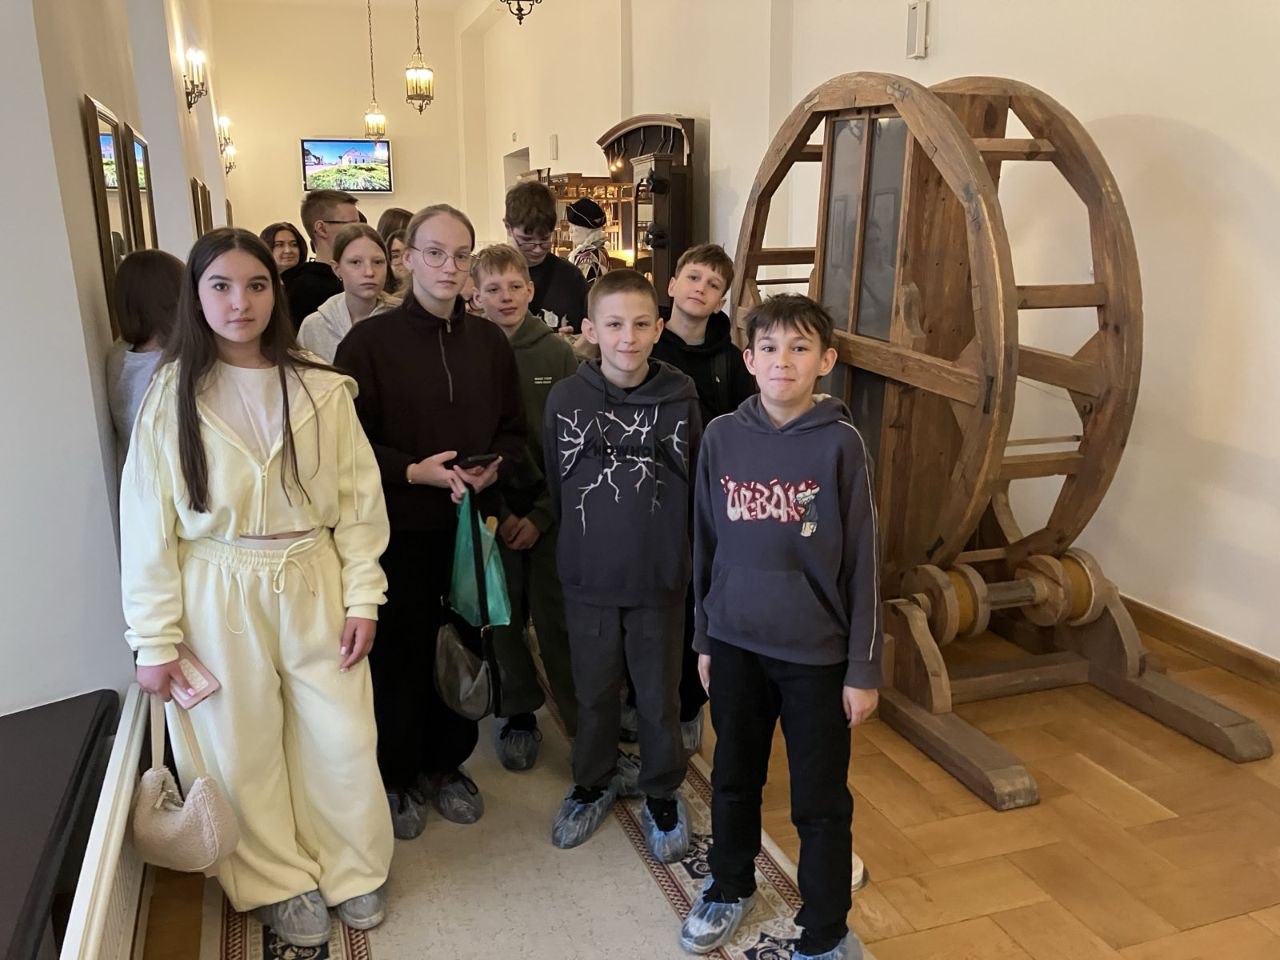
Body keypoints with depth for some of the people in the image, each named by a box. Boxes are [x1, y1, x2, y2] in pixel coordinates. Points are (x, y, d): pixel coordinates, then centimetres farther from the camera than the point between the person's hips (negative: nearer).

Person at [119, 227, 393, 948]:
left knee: (341, 739, 8)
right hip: (218, 598, 0)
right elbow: (147, 523, -3)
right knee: (244, 748, 13)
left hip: (313, 586, 1)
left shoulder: (320, 389, -4)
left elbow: (359, 497, -1)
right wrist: (155, 640, -3)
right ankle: (280, 882, 36)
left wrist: (362, 597, -3)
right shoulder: (171, 396, -5)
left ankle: (352, 868, 34)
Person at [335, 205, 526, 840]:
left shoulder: (489, 341, 7)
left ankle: (446, 765, 31)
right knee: (399, 655, 6)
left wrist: (492, 468, -10)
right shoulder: (369, 341, -5)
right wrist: (415, 471, -20)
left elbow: (513, 431, 10)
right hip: (399, 527, -3)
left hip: (469, 525, 3)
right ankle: (397, 777, 26)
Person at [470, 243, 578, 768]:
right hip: (492, 511, 1)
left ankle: (583, 720, 16)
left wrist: (542, 514, -9)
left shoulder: (558, 353, -2)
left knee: (556, 619, 1)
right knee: (504, 618, 9)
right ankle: (518, 712, 28)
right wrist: (497, 513, -8)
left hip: (550, 512, -1)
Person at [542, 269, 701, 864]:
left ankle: (662, 797, 35)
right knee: (594, 692, 18)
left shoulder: (681, 400, -9)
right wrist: (582, 544, 11)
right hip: (588, 579, 1)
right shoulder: (565, 398, -7)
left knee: (660, 697, 14)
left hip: (660, 580, -1)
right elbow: (554, 485, 5)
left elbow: (698, 488, 1)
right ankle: (592, 784, 41)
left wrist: (670, 549, 5)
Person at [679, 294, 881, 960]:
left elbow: (861, 562, -8)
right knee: (734, 781, 20)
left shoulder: (840, 444, -11)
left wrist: (863, 669, -6)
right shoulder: (722, 437, -2)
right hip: (735, 644, 3)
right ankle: (729, 888, 45)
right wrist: (704, 639, 9)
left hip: (816, 654, -3)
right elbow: (705, 544, 6)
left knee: (821, 804, 10)